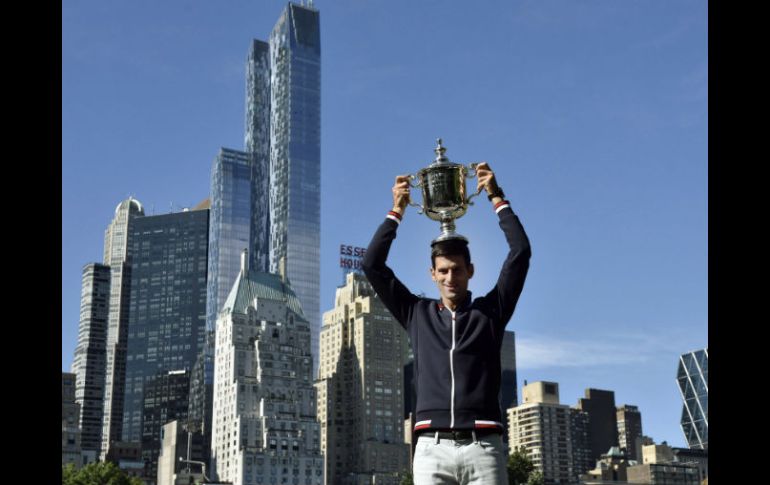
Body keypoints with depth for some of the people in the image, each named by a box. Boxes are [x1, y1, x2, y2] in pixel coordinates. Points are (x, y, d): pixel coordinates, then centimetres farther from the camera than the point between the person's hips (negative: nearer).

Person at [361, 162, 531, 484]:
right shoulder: (417, 313, 17)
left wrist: (496, 198, 10)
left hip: (482, 446, -1)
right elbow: (372, 265, 14)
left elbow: (520, 253, 8)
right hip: (432, 447, 1)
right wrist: (397, 211, 14)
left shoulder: (490, 311, 14)